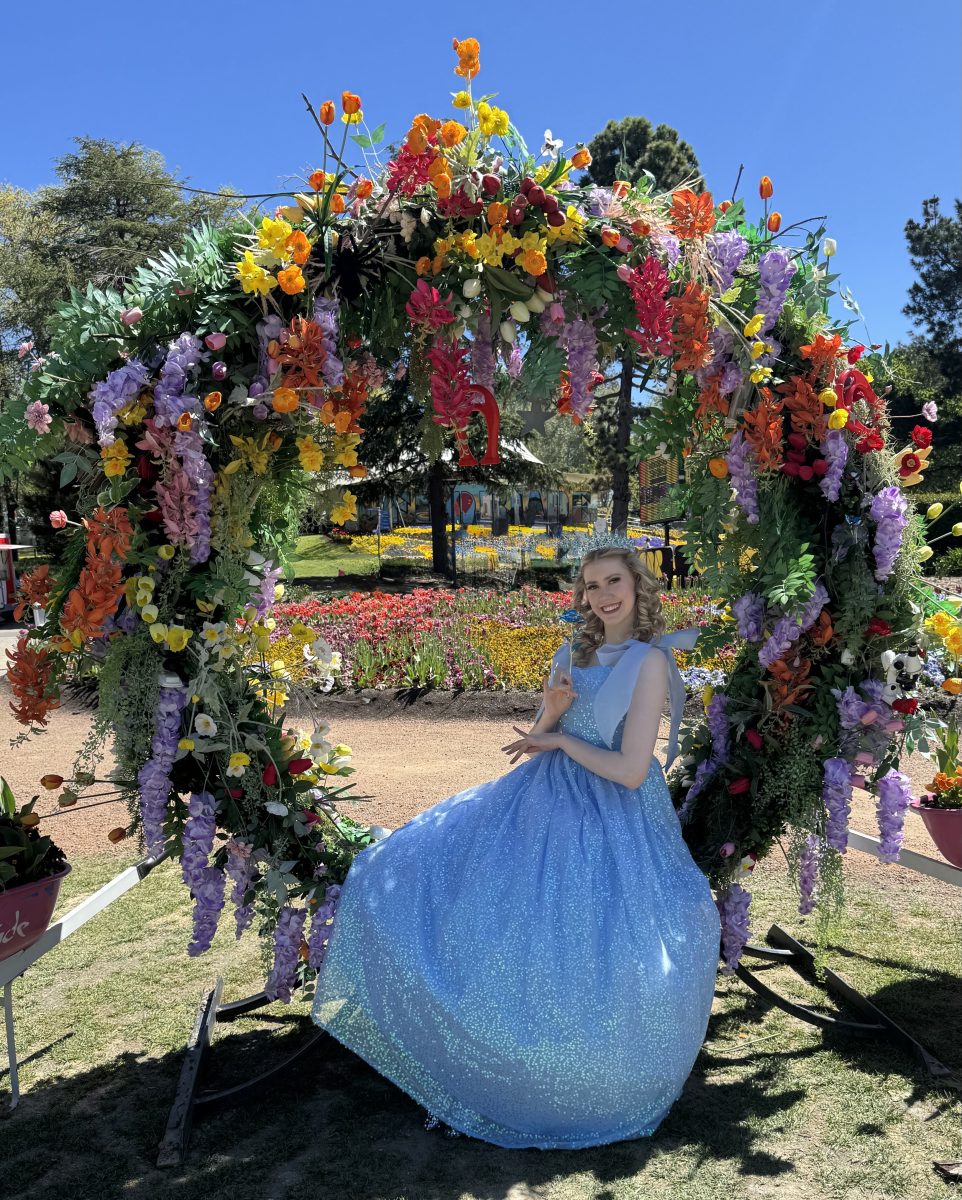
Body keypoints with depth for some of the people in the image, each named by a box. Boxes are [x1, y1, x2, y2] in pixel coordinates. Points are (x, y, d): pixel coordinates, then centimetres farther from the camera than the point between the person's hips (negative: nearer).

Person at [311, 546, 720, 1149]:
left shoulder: (649, 661, -13)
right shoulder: (573, 654, 7)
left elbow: (631, 770, -19)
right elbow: (540, 739, 11)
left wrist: (562, 740, -8)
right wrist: (553, 708, -11)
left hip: (609, 821, -7)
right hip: (545, 802, 7)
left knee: (586, 957, -9)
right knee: (424, 872, 5)